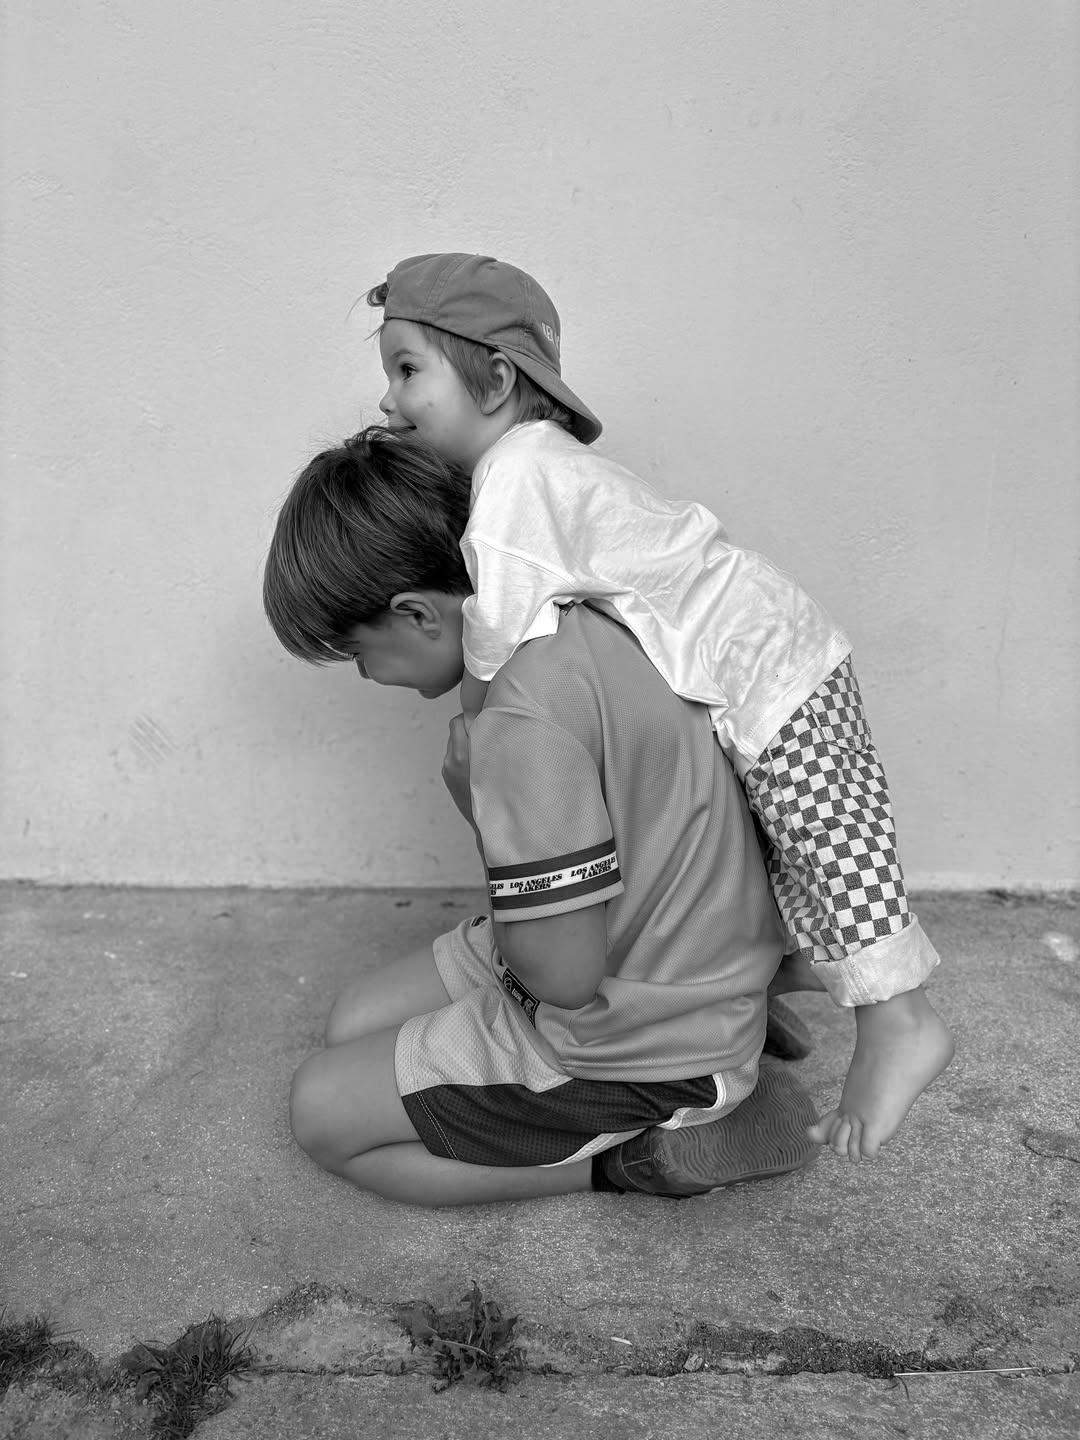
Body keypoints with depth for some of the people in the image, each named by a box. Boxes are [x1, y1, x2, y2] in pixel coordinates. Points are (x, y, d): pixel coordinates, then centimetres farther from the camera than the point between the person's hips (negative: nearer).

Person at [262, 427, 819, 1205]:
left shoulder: (527, 715, -32)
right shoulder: (581, 607, -5)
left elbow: (565, 975, -25)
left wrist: (470, 794, -14)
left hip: (642, 1044, -9)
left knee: (324, 1114, 2)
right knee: (355, 1021, 17)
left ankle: (633, 1159, 1)